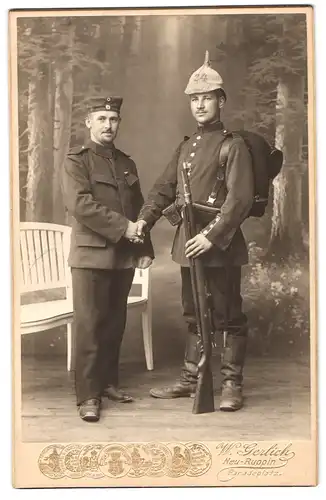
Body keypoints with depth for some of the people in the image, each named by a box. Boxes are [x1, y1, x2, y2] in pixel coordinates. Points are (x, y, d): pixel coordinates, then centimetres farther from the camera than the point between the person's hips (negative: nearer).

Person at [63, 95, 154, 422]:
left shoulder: (127, 163, 17)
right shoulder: (76, 160, -1)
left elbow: (139, 210, 18)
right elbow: (80, 204, -15)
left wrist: (145, 248, 8)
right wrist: (123, 227, -18)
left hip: (124, 257, 6)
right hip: (91, 256, -5)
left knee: (115, 324, 10)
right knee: (90, 325, -4)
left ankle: (108, 383, 23)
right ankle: (88, 395, 2)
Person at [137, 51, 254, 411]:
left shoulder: (233, 145, -7)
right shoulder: (186, 146, 14)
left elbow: (240, 198, -16)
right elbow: (164, 188, 14)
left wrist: (212, 235, -23)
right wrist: (145, 219, -1)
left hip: (220, 243, -7)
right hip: (188, 241, 7)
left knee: (228, 315, 3)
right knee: (193, 314, 15)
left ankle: (232, 384, 14)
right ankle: (190, 379, 26)